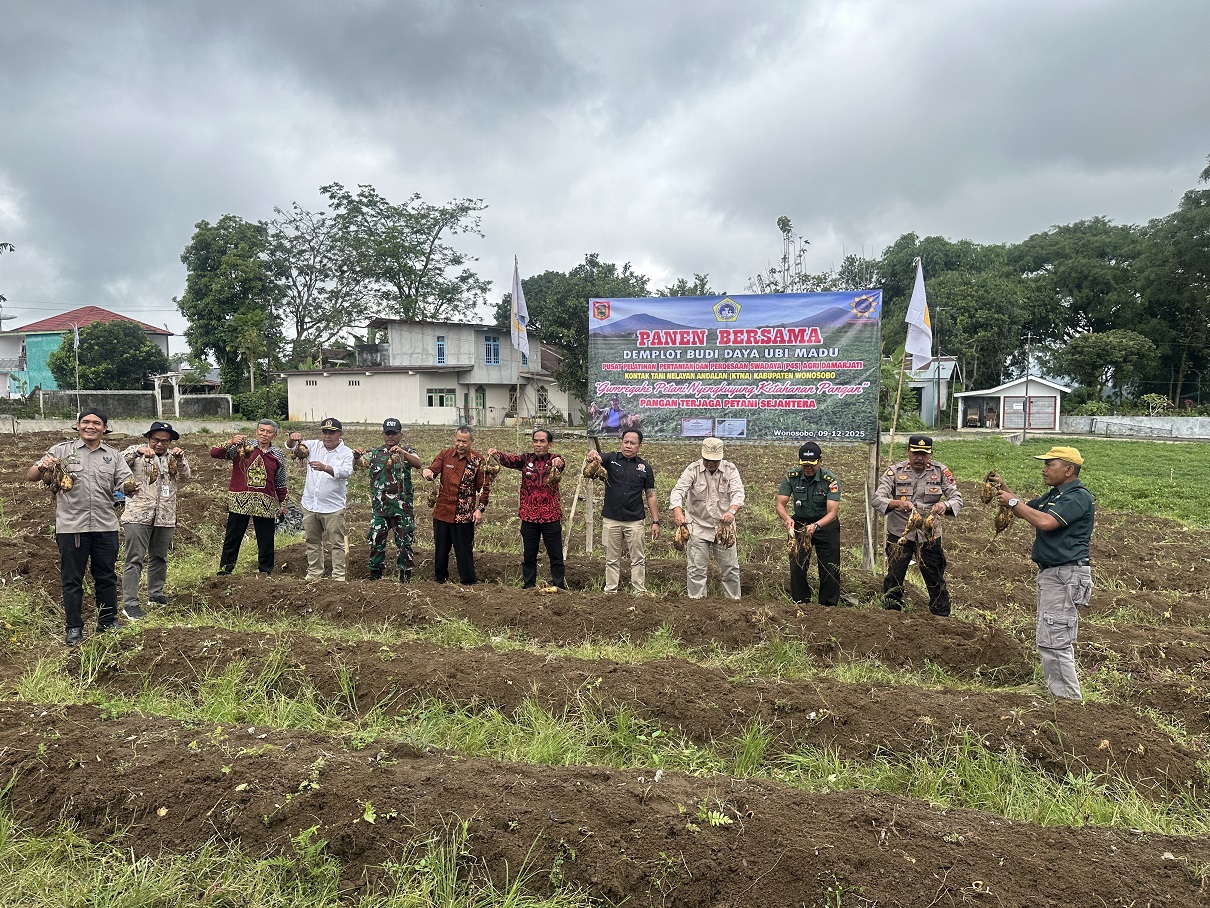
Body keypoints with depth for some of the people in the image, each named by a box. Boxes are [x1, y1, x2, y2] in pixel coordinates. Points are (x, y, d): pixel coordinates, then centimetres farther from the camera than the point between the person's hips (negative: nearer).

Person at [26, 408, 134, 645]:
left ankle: (108, 622, 23)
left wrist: (130, 486, -20)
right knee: (72, 579, 6)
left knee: (106, 577, 11)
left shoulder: (113, 455, 11)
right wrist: (42, 467, -22)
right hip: (71, 527, -2)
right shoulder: (61, 450, 3)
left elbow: (125, 483, 4)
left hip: (105, 526, 2)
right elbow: (31, 476, 1)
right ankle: (74, 628, 16)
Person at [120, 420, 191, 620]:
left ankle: (155, 594, 30)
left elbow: (184, 478, 2)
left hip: (165, 517, 5)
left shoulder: (172, 457, 12)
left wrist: (180, 459, -13)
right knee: (135, 559, -6)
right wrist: (137, 450, -26)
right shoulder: (138, 454, 1)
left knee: (159, 557, 15)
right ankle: (129, 603, -5)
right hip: (138, 515, -5)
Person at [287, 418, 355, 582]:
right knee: (312, 542, 15)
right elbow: (290, 447, 2)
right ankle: (314, 573, 26)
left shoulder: (346, 453, -5)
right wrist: (292, 439, -22)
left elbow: (346, 472, -22)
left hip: (333, 507, -4)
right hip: (309, 505, 4)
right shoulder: (314, 446, 8)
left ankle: (339, 576, 7)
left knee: (337, 543, 0)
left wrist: (325, 468, -39)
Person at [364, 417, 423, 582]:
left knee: (405, 542, 2)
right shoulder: (375, 453, 12)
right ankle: (375, 576, 17)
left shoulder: (407, 451, 4)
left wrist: (402, 453, -31)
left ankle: (405, 577, 11)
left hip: (402, 507, -2)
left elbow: (418, 464, -15)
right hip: (379, 506, 2)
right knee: (376, 542, 5)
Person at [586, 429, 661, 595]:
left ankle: (640, 593, 13)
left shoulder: (645, 467, 4)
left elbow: (650, 495, 6)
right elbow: (596, 458, -20)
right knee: (612, 560, 9)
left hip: (635, 521, 0)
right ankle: (610, 592, 16)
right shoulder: (611, 459, 1)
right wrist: (592, 455, -46)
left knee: (638, 560, 5)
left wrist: (655, 521, 2)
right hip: (611, 520, 0)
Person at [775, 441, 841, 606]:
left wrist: (815, 526, -46)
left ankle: (828, 607, 18)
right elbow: (780, 503, -17)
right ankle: (800, 605, 19)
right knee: (797, 567, 4)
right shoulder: (791, 477, -15)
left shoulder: (830, 480, -22)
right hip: (799, 523, 2)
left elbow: (832, 512, -27)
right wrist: (787, 518, -39)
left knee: (830, 570, 2)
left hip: (826, 524, -2)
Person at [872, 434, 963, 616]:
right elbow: (877, 498, -15)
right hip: (899, 533, 0)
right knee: (894, 577, 8)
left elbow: (957, 498, -6)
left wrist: (945, 505, -31)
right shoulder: (895, 471, -7)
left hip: (929, 535, 1)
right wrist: (897, 503, -36)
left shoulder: (940, 472, -2)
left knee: (936, 580, 8)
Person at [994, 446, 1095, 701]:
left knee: (1053, 640, -11)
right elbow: (1026, 510, 22)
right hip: (1050, 573, 11)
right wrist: (1004, 488, 6)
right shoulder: (1053, 495, 17)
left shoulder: (1078, 497, -15)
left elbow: (1044, 521, -27)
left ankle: (1069, 698, -4)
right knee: (1052, 640, 16)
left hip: (1066, 576, -11)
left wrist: (1013, 502, -17)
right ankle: (1060, 694, 25)